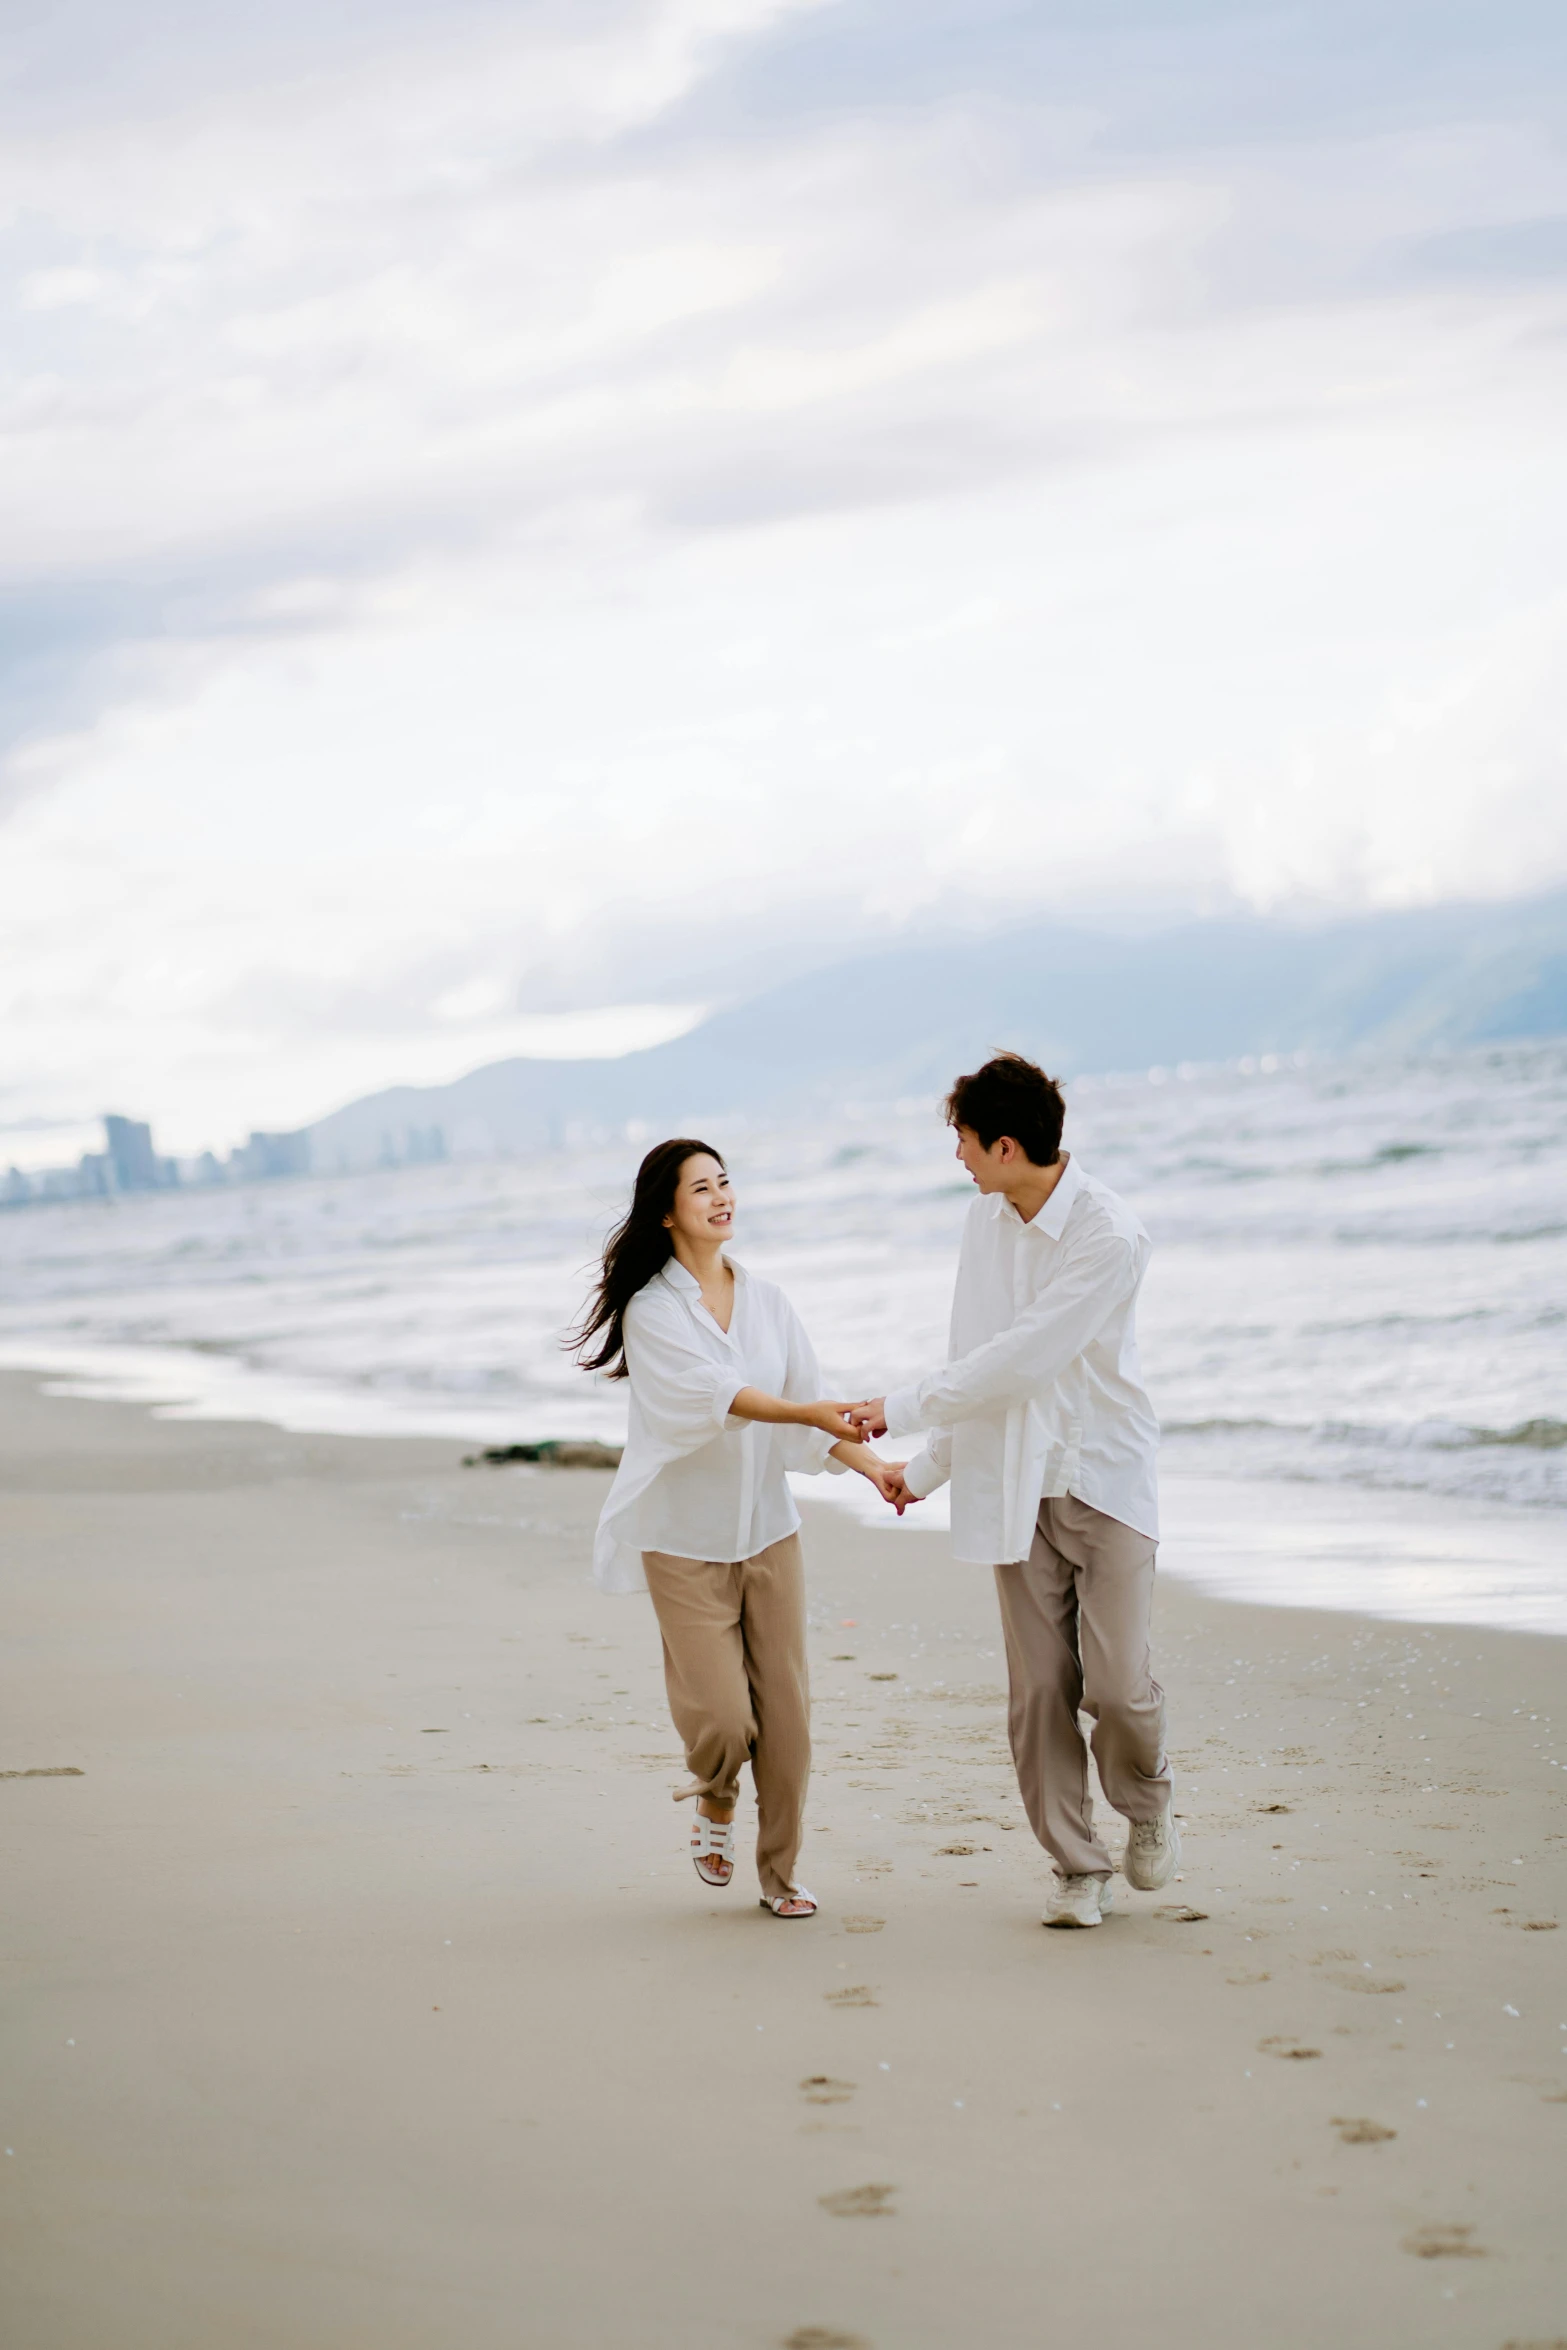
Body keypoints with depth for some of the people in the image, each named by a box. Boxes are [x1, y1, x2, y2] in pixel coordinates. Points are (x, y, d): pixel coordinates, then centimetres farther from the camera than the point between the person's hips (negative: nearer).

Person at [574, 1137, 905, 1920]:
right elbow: (714, 1392, -22)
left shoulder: (765, 1300, 9)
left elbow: (811, 1399, 7)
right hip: (685, 1541, -4)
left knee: (785, 1714, 2)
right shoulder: (653, 1310, -8)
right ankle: (713, 1800, 24)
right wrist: (810, 1413, -34)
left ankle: (780, 1874, 16)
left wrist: (873, 1465, -9)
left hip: (768, 1532, 5)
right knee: (722, 1718, -10)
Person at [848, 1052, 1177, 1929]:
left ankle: (1149, 1804, 22)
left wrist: (904, 1408, -15)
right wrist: (927, 1468, 17)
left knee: (1118, 1682, -9)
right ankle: (1081, 1869, 8)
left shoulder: (1111, 1236, -18)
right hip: (1017, 1486, 5)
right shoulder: (988, 1220, 5)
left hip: (1106, 1477, -5)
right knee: (1039, 1690, -1)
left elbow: (1022, 1360, -20)